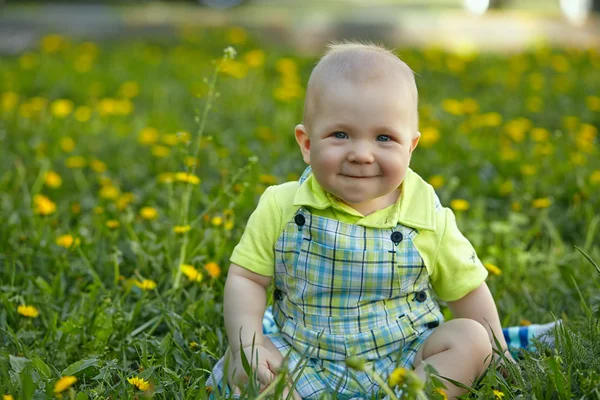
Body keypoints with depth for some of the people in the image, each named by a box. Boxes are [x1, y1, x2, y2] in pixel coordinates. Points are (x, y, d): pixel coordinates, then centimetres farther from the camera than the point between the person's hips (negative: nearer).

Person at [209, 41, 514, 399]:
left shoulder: (429, 221, -9)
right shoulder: (282, 209, -9)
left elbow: (468, 290, 5)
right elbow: (246, 278, -3)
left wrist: (497, 357, 3)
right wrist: (247, 345, -18)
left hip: (405, 363, 0)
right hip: (306, 365, 0)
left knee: (470, 338, -21)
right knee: (238, 362, -20)